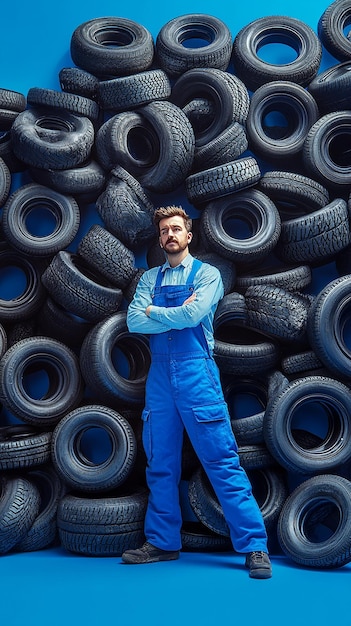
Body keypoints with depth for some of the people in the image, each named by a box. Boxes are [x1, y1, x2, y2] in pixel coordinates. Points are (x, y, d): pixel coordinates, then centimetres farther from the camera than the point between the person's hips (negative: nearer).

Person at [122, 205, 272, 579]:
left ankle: (254, 546, -1)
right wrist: (176, 314, -8)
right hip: (159, 375, 4)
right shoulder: (149, 279, 15)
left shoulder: (207, 274, 4)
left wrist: (154, 312, -1)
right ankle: (162, 543, 20)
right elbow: (133, 322, 0)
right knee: (160, 463, 8)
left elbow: (193, 314, -15)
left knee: (222, 460, -7)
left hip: (196, 373, -4)